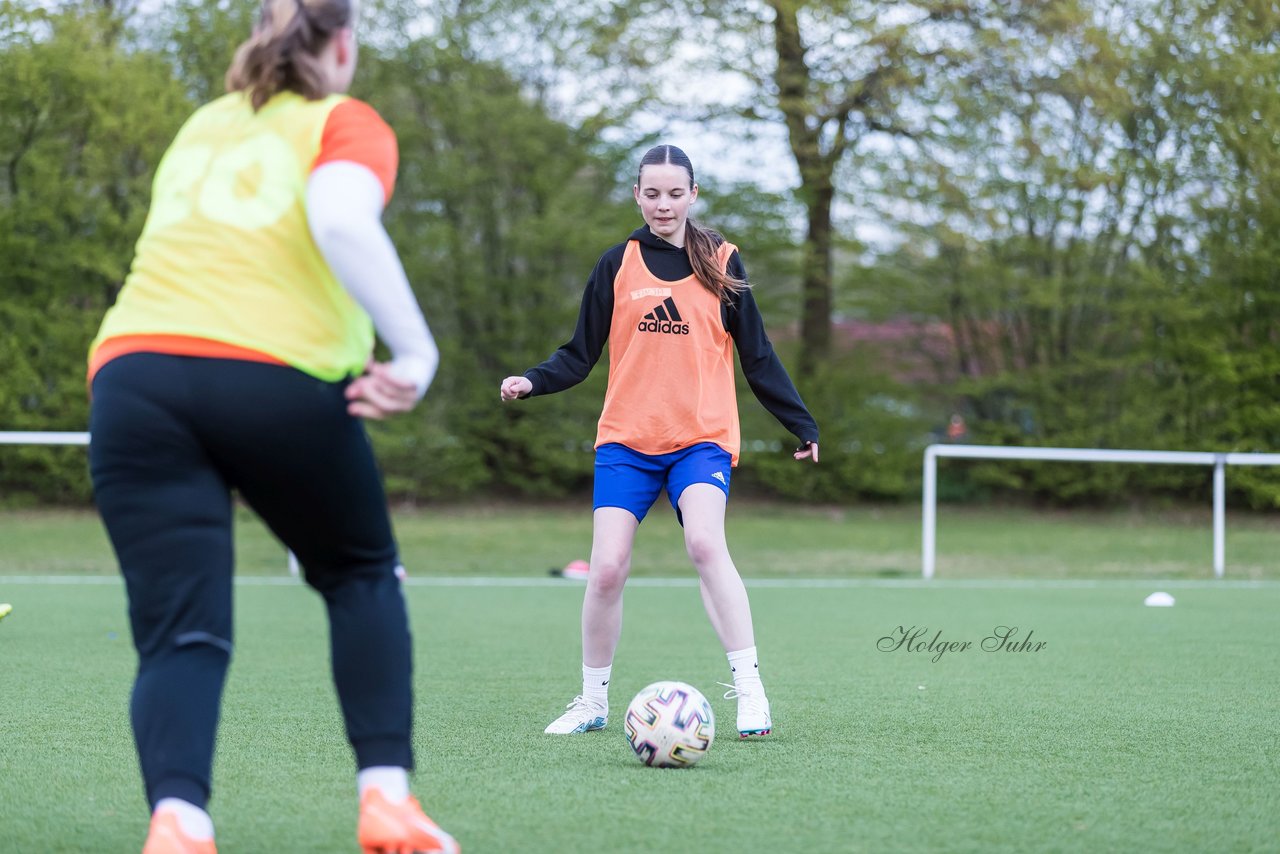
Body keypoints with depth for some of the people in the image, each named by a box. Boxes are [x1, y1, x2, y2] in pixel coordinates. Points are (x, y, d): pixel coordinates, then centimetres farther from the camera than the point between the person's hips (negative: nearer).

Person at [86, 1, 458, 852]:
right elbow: (342, 221, -11)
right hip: (280, 380, -3)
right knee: (362, 573, 22)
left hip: (133, 374, 3)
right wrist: (415, 351, -15)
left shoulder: (202, 126, 26)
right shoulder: (347, 125, 9)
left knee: (181, 632, -1)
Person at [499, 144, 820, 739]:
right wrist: (533, 382, -10)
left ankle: (748, 686, -20)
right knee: (606, 569, -8)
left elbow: (757, 355, 11)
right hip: (626, 438, 1)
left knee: (705, 543, -26)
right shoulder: (618, 264, 6)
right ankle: (593, 701, 11)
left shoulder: (720, 263, 5)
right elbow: (580, 354, 8)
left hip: (702, 436, -1)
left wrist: (801, 423, 11)